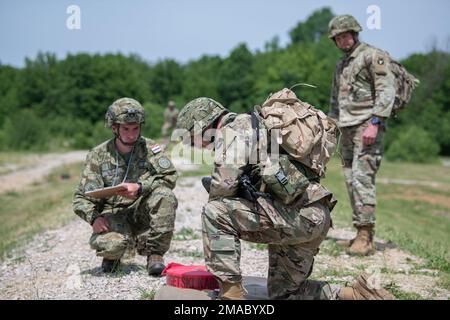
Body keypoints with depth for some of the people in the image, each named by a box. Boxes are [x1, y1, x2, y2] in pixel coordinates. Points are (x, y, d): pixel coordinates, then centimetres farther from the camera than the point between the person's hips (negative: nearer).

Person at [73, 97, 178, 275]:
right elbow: (81, 198, -1)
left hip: (142, 212, 1)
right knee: (112, 243, -33)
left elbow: (170, 176, -11)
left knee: (165, 196, -29)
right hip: (113, 216, -1)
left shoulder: (149, 148, 0)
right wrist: (94, 217, -20)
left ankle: (154, 254, -14)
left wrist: (140, 187, -24)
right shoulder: (98, 155, -1)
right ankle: (113, 255, 9)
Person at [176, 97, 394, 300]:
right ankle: (356, 295, 15)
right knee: (282, 293, 19)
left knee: (214, 213, -15)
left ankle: (231, 293, -12)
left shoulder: (232, 131, -5)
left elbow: (224, 184, -16)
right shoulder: (253, 128, 26)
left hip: (298, 214, -11)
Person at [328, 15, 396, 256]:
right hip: (347, 129, 8)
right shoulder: (341, 65, 21)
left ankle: (365, 238, -16)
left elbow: (387, 91, -14)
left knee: (362, 179, -16)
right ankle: (360, 235, 10)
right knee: (351, 180, 5)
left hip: (366, 127, -8)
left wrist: (374, 123, -21)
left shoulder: (372, 56, -4)